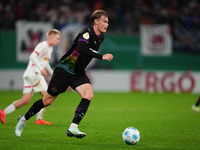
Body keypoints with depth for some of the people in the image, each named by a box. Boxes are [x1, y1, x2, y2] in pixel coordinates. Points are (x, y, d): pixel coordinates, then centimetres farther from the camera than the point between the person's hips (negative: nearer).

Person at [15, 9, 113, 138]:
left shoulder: (100, 37, 6)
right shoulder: (87, 32, -20)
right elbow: (82, 48, -39)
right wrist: (101, 56, -42)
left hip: (78, 73, 7)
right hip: (64, 70, -7)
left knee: (89, 94, -19)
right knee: (48, 100, 3)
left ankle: (73, 128, -22)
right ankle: (24, 119, 26)